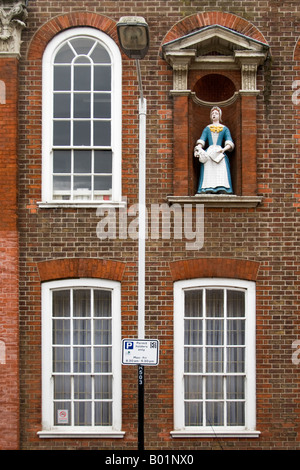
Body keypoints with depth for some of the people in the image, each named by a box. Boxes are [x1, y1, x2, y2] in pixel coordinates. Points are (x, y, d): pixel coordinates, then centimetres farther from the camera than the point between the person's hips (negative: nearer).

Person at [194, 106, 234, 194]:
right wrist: (198, 149, -12)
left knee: (221, 173, -18)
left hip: (220, 153, -1)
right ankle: (207, 191, -22)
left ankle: (223, 190, -24)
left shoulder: (225, 129, 15)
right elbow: (201, 141, 8)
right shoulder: (207, 129, 20)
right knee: (208, 173, -16)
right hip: (208, 153, 1)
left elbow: (229, 143, 4)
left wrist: (224, 149, -18)